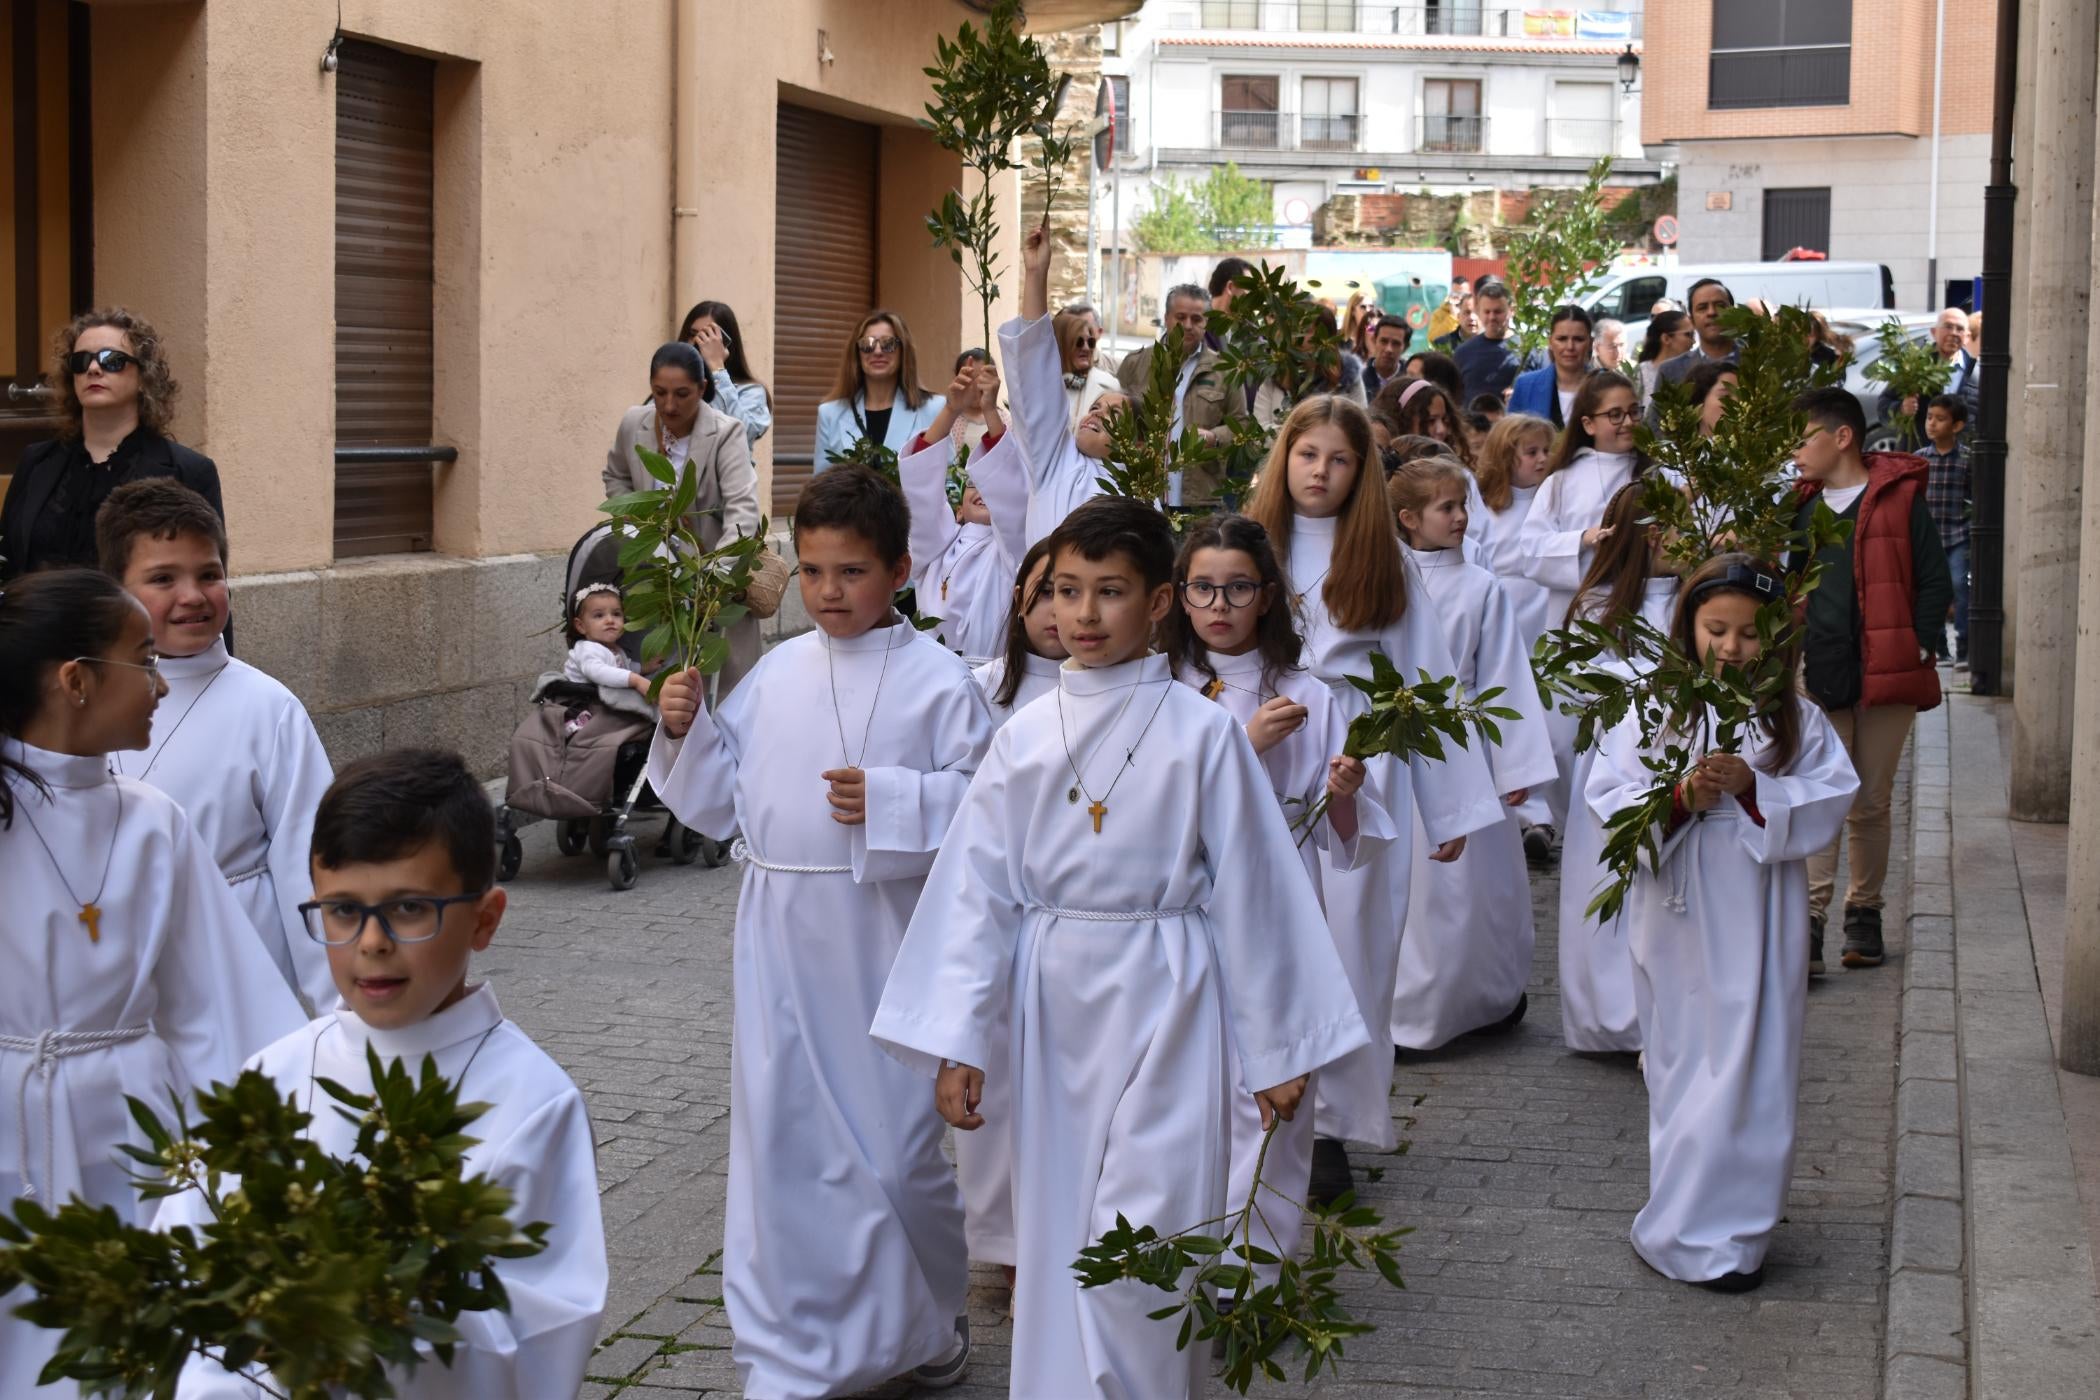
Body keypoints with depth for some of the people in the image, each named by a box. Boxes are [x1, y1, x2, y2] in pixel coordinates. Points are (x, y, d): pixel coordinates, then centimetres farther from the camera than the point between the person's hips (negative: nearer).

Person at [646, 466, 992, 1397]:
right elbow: (722, 801, 14)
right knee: (781, 1143, 6)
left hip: (884, 941, -4)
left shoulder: (935, 678, -4)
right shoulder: (776, 675, 9)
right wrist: (682, 733, -1)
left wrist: (889, 801, -20)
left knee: (899, 1144, 5)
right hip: (780, 939, 4)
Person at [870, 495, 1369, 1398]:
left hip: (1162, 1007, -3)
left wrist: (1275, 1050, 0)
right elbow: (976, 890, 3)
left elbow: (1249, 891, -3)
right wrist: (955, 1042, -2)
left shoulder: (1202, 733, -6)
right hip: (1054, 1009, 4)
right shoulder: (1025, 737, 2)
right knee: (1056, 1230, 11)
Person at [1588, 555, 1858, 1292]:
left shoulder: (1796, 719, 2)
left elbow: (1829, 799, -4)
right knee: (1684, 1061, 8)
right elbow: (1609, 796, -4)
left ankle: (1729, 1226, 11)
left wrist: (1753, 788, -18)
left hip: (1757, 914, 0)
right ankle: (1704, 1224, 20)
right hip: (1677, 910, 0)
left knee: (1751, 1068, 1)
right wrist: (1680, 799, -20)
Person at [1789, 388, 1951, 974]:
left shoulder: (1900, 498, -2)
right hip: (1818, 677, 3)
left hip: (1887, 677, -3)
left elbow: (1934, 582, 0)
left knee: (1871, 803, 7)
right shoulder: (1802, 506, 12)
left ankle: (1865, 913, 19)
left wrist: (1920, 647, -8)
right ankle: (1809, 919, -9)